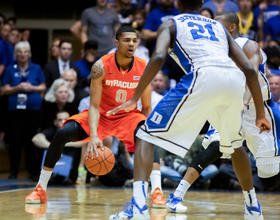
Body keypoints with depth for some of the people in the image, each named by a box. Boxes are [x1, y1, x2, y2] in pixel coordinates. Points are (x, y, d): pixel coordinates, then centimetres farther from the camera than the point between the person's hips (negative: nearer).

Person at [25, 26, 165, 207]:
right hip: (101, 115, -1)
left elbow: (147, 108, -6)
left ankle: (157, 191, -30)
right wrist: (93, 136, -36)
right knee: (63, 133, -20)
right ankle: (41, 189, -5)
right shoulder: (101, 66, -22)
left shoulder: (144, 68, -16)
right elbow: (94, 106, -22)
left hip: (128, 116, 1)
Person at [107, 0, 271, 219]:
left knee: (147, 135, 4)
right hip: (235, 79, 4)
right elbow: (249, 69, 24)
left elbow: (158, 57, 1)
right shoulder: (219, 26, 35)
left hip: (203, 76, -4)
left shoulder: (171, 24, 24)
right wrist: (260, 114, 29)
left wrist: (134, 99, 2)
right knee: (234, 144, 33)